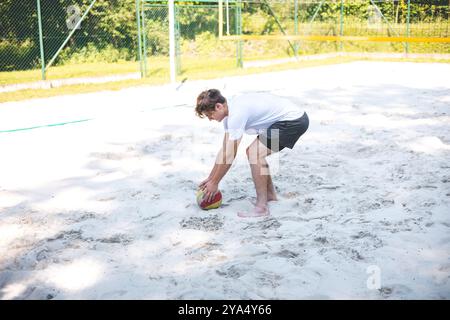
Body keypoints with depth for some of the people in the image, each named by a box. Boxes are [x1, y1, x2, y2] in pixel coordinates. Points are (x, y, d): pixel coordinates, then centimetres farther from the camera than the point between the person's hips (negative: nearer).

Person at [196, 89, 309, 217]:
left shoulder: (236, 114, -22)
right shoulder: (230, 111, 8)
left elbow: (230, 155, -18)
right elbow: (224, 149, 14)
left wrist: (214, 183, -8)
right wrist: (210, 178, 16)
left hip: (294, 120, -11)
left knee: (254, 154, -16)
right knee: (255, 153, 16)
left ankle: (262, 207, -11)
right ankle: (270, 195, 28)